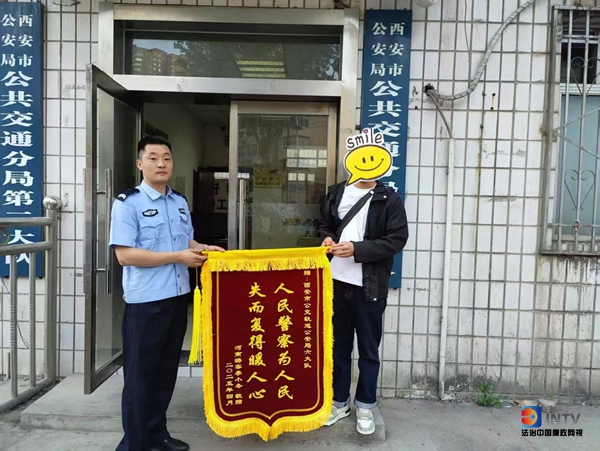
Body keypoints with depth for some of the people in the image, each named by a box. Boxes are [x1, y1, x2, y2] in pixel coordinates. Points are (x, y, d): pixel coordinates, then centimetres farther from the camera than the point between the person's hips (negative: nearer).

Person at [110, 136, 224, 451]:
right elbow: (125, 254, -18)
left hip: (177, 297, 7)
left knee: (167, 370, 18)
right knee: (140, 374, 8)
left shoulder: (180, 202, 11)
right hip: (145, 301, -6)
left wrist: (203, 249, 2)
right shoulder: (127, 203, -10)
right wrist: (178, 257, -17)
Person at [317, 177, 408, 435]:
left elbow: (397, 239, -10)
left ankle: (365, 406, 28)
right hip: (337, 281, 4)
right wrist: (326, 238, -3)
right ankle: (339, 401, 32)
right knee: (338, 345, 15)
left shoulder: (389, 200, -3)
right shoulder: (336, 192, 9)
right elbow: (324, 223, 20)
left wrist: (357, 249, -19)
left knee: (368, 349, 10)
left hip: (369, 286, -3)